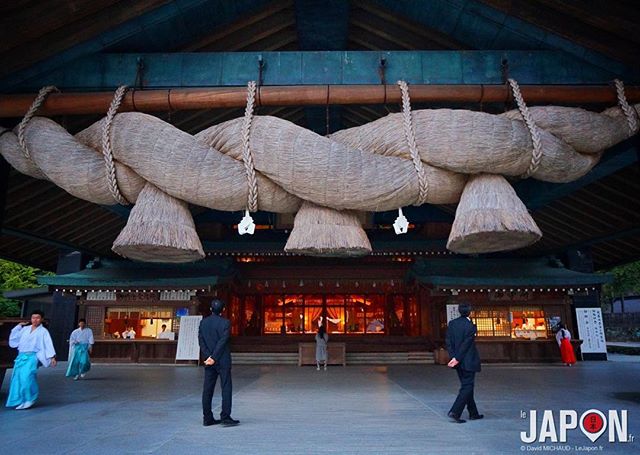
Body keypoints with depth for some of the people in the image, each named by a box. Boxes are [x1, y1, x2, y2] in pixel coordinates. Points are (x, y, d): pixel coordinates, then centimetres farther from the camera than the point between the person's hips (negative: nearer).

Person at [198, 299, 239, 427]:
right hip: (223, 361, -5)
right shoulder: (225, 322, -10)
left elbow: (201, 341, 1)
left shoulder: (203, 322, 5)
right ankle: (225, 417, -1)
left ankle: (207, 418, 14)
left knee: (207, 389, 9)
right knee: (226, 388, 1)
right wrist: (214, 358, -11)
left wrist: (208, 356, -4)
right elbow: (222, 341, -15)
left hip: (209, 360, 5)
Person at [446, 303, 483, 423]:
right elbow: (466, 344, -18)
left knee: (467, 386, 17)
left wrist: (454, 357, -2)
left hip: (459, 362, 7)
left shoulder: (452, 323, 2)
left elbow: (449, 342, -1)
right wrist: (457, 359, -13)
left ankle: (473, 413, 27)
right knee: (467, 387, 1)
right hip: (468, 361, -7)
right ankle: (455, 412, -7)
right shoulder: (470, 326, -16)